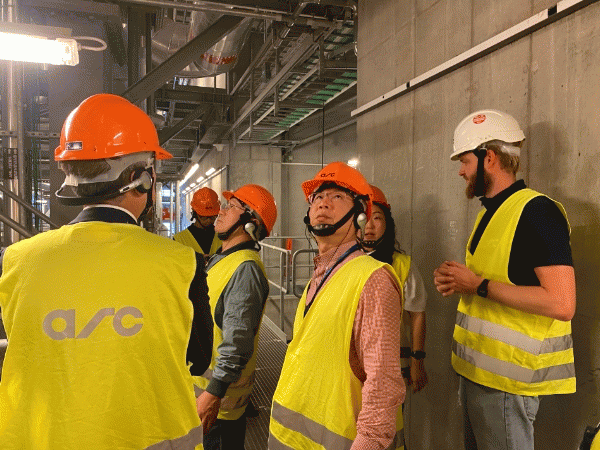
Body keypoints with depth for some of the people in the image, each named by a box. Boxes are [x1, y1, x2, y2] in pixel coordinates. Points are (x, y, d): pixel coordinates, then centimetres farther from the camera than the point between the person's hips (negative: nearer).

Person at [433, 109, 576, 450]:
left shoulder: (537, 211, -17)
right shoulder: (490, 213, 12)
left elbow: (562, 304, -25)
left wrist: (479, 285, -21)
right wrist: (458, 282, 3)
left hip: (507, 381, -9)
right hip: (476, 371, 9)